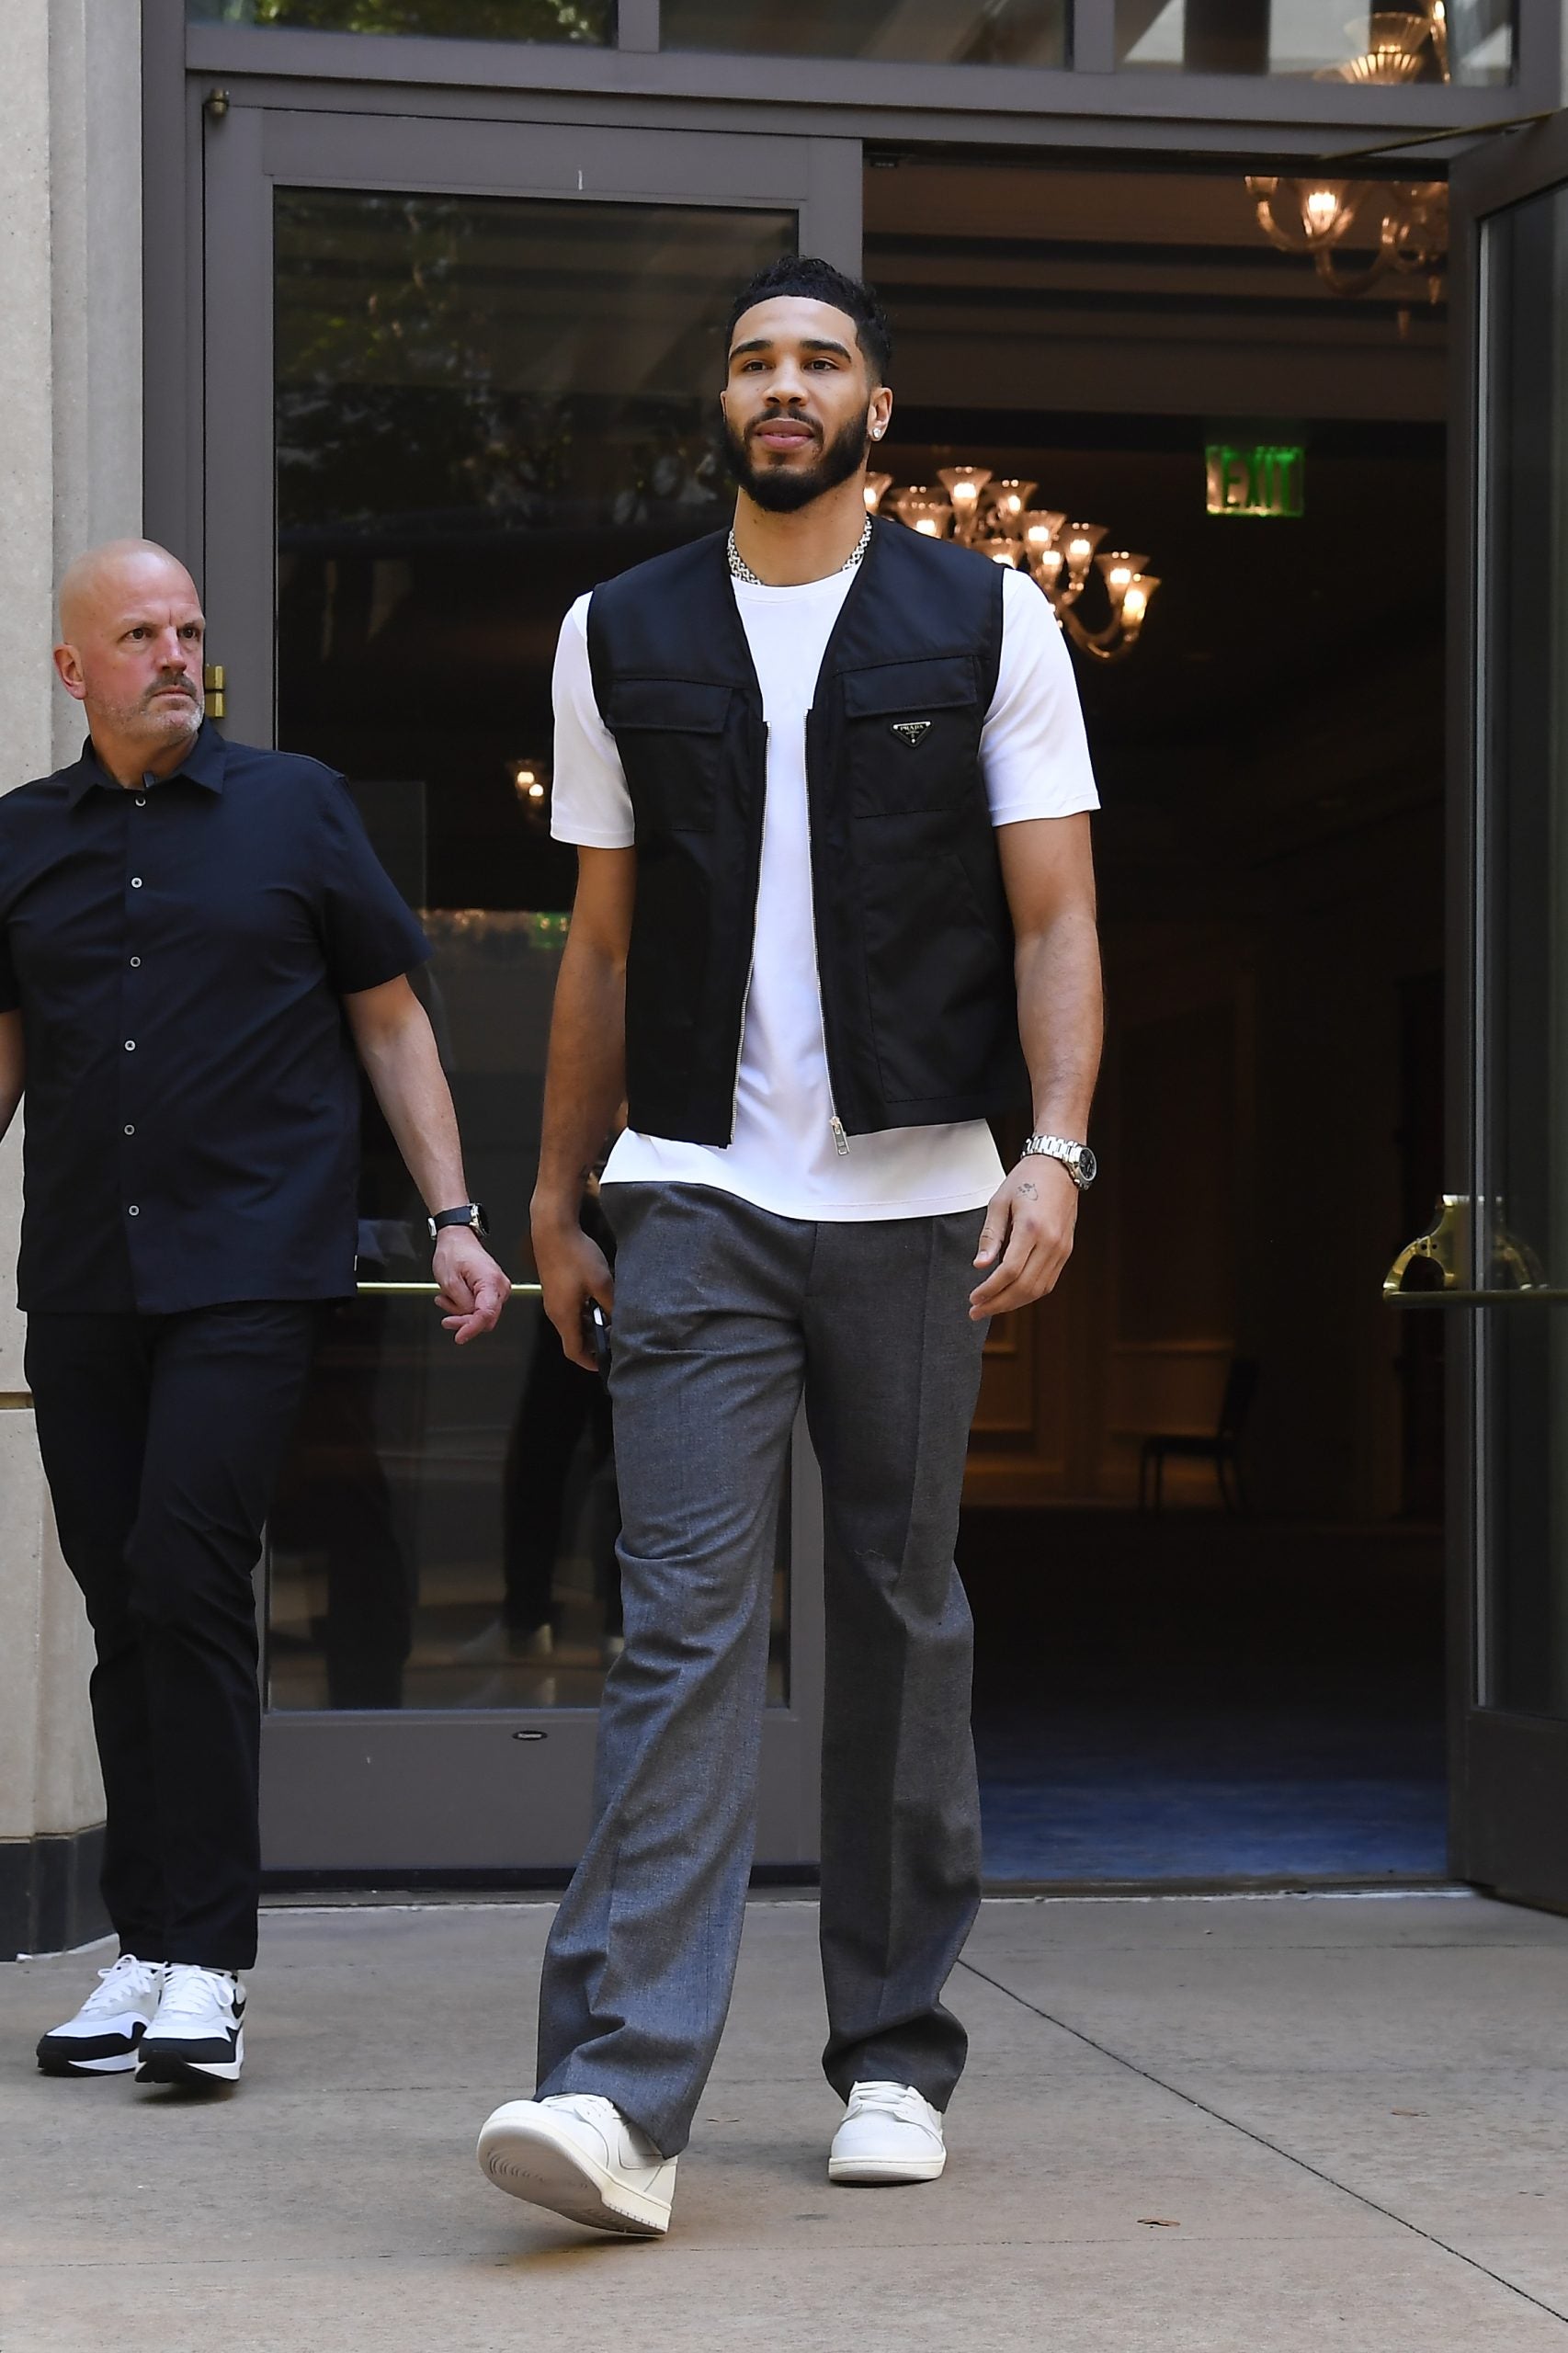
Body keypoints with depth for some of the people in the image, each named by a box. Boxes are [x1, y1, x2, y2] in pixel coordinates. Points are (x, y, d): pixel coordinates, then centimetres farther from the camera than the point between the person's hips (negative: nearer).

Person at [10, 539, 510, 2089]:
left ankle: (203, 1964, -8)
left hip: (246, 1269, -3)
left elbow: (391, 1020, 9)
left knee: (187, 1578, -13)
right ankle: (144, 1952, 13)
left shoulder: (292, 808, 5)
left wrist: (452, 1217, 3)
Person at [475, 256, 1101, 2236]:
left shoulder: (986, 622, 6)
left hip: (912, 1197, 0)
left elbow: (1054, 916, 1)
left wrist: (1055, 1147, -13)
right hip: (694, 1197, 0)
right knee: (684, 1621, -10)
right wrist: (556, 1201, 13)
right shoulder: (621, 637, 11)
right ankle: (622, 2090, -16)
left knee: (901, 1620, 7)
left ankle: (892, 2055, 18)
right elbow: (602, 945, 14)